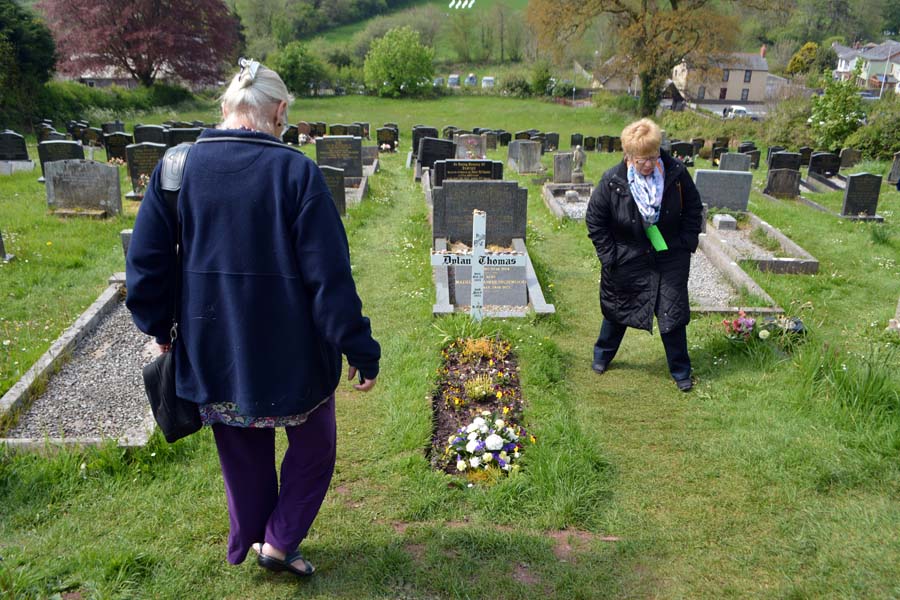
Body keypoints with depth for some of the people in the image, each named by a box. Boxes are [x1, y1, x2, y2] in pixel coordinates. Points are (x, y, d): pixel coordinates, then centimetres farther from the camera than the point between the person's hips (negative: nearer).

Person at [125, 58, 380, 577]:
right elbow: (330, 276, -18)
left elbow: (146, 261, 1)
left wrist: (158, 327, 16)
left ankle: (250, 543, 42)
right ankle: (280, 541, 23)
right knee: (312, 447, 23)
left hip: (212, 353, 4)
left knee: (244, 455, 26)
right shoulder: (297, 172, -17)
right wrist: (362, 352, -10)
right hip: (291, 355, -4)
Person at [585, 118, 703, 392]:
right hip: (628, 260, -1)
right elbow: (594, 220, -6)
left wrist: (688, 243, -2)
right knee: (617, 309, 16)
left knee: (673, 313, 5)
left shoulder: (676, 172, -14)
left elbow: (693, 208, 3)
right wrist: (609, 256, -7)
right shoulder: (612, 181, -18)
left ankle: (680, 371, 23)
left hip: (670, 258, 1)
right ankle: (602, 355, 40)